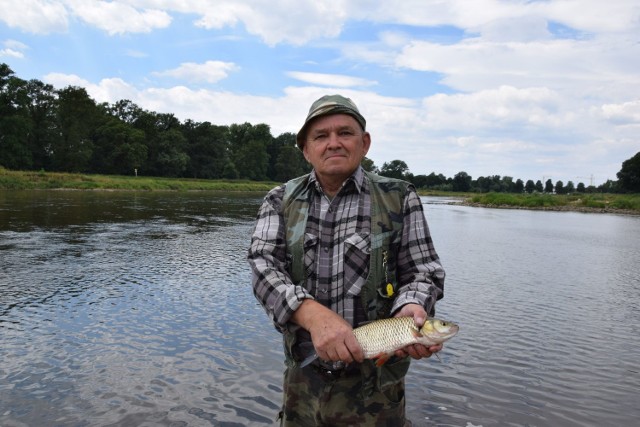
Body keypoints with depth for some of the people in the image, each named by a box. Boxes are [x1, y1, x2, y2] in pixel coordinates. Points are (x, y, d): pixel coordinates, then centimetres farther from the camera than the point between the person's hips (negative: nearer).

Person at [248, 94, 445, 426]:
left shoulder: (399, 198, -4)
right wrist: (312, 314, -29)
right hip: (302, 378, 2)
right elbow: (263, 265, -12)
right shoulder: (280, 201, 0)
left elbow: (422, 272, -3)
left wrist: (410, 310, -26)